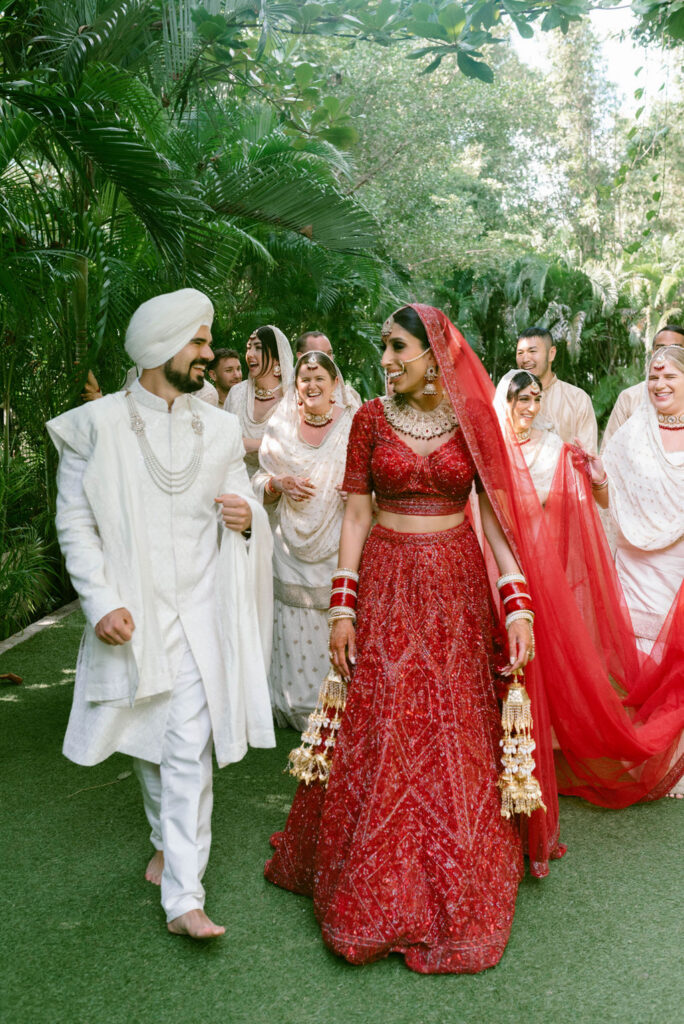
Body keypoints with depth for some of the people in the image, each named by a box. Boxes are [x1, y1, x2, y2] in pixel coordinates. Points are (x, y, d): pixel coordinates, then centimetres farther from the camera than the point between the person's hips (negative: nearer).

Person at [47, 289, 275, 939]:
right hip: (132, 613, -1)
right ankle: (167, 837, 42)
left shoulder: (218, 429, 7)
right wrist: (100, 602, -13)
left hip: (200, 610, 1)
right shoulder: (95, 424, -3)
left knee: (189, 749, -5)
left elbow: (242, 508, 12)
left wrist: (247, 517, -13)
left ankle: (182, 896, 3)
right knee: (147, 738, 15)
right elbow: (75, 522, -4)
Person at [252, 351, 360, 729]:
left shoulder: (354, 425, 1)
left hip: (339, 545, -2)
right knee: (295, 628, 4)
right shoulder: (281, 426, 7)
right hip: (293, 545, 2)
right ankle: (297, 707, 21)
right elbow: (259, 484, 11)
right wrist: (279, 484, -9)